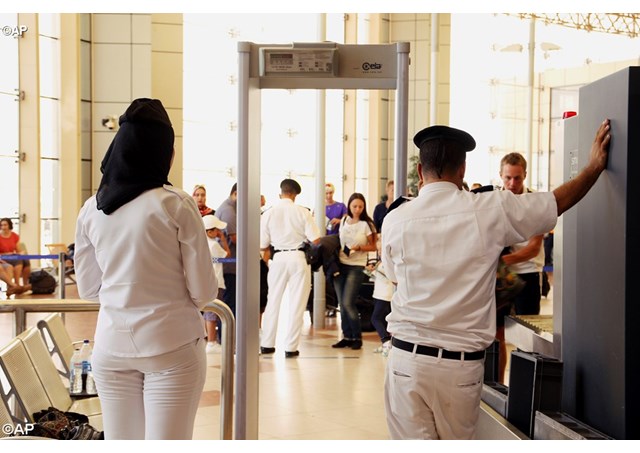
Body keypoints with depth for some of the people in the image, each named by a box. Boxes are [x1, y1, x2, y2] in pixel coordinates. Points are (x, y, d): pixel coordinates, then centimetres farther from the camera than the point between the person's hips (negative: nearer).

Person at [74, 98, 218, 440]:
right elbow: (204, 292, -7)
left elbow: (88, 289, 10)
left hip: (112, 345, 4)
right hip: (171, 346, -4)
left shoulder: (91, 210, 1)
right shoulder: (176, 205, -11)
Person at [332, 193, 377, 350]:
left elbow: (373, 247, -1)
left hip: (356, 267, -5)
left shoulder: (366, 224, -5)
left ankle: (357, 337, 3)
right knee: (342, 304, 6)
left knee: (348, 303, -11)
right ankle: (347, 336, 16)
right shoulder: (343, 221, 9)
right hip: (340, 265, 5)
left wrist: (359, 247, -17)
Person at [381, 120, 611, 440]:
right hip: (462, 364, 0)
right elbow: (559, 202, 9)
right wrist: (595, 165, 25)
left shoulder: (395, 220, -3)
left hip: (407, 357, 0)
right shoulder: (489, 210, -6)